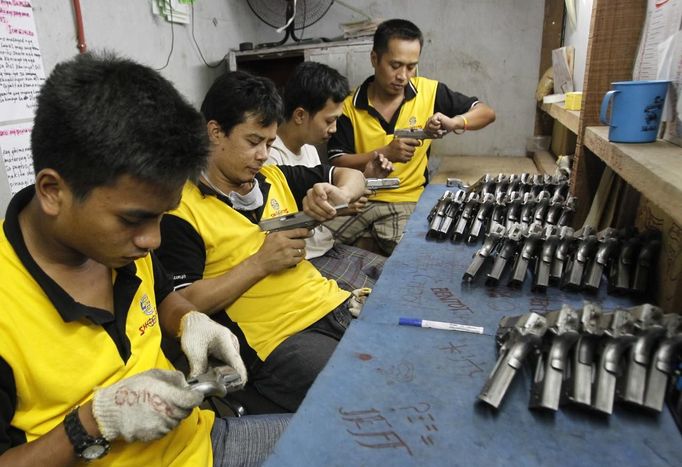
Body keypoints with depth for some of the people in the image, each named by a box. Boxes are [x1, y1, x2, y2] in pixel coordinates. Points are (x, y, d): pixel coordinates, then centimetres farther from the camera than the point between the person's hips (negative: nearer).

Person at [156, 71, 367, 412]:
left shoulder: (275, 178, 13)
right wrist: (260, 262, -14)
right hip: (277, 341, -6)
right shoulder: (181, 209, -4)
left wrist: (338, 195, -6)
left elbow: (351, 176, 18)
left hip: (335, 305, 7)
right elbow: (185, 304, -8)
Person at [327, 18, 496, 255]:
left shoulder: (429, 91, 0)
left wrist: (454, 122, -16)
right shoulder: (350, 106, -2)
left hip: (407, 201, 0)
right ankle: (376, 245, 1)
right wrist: (385, 153, -21)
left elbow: (486, 113, 5)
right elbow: (337, 162, -7)